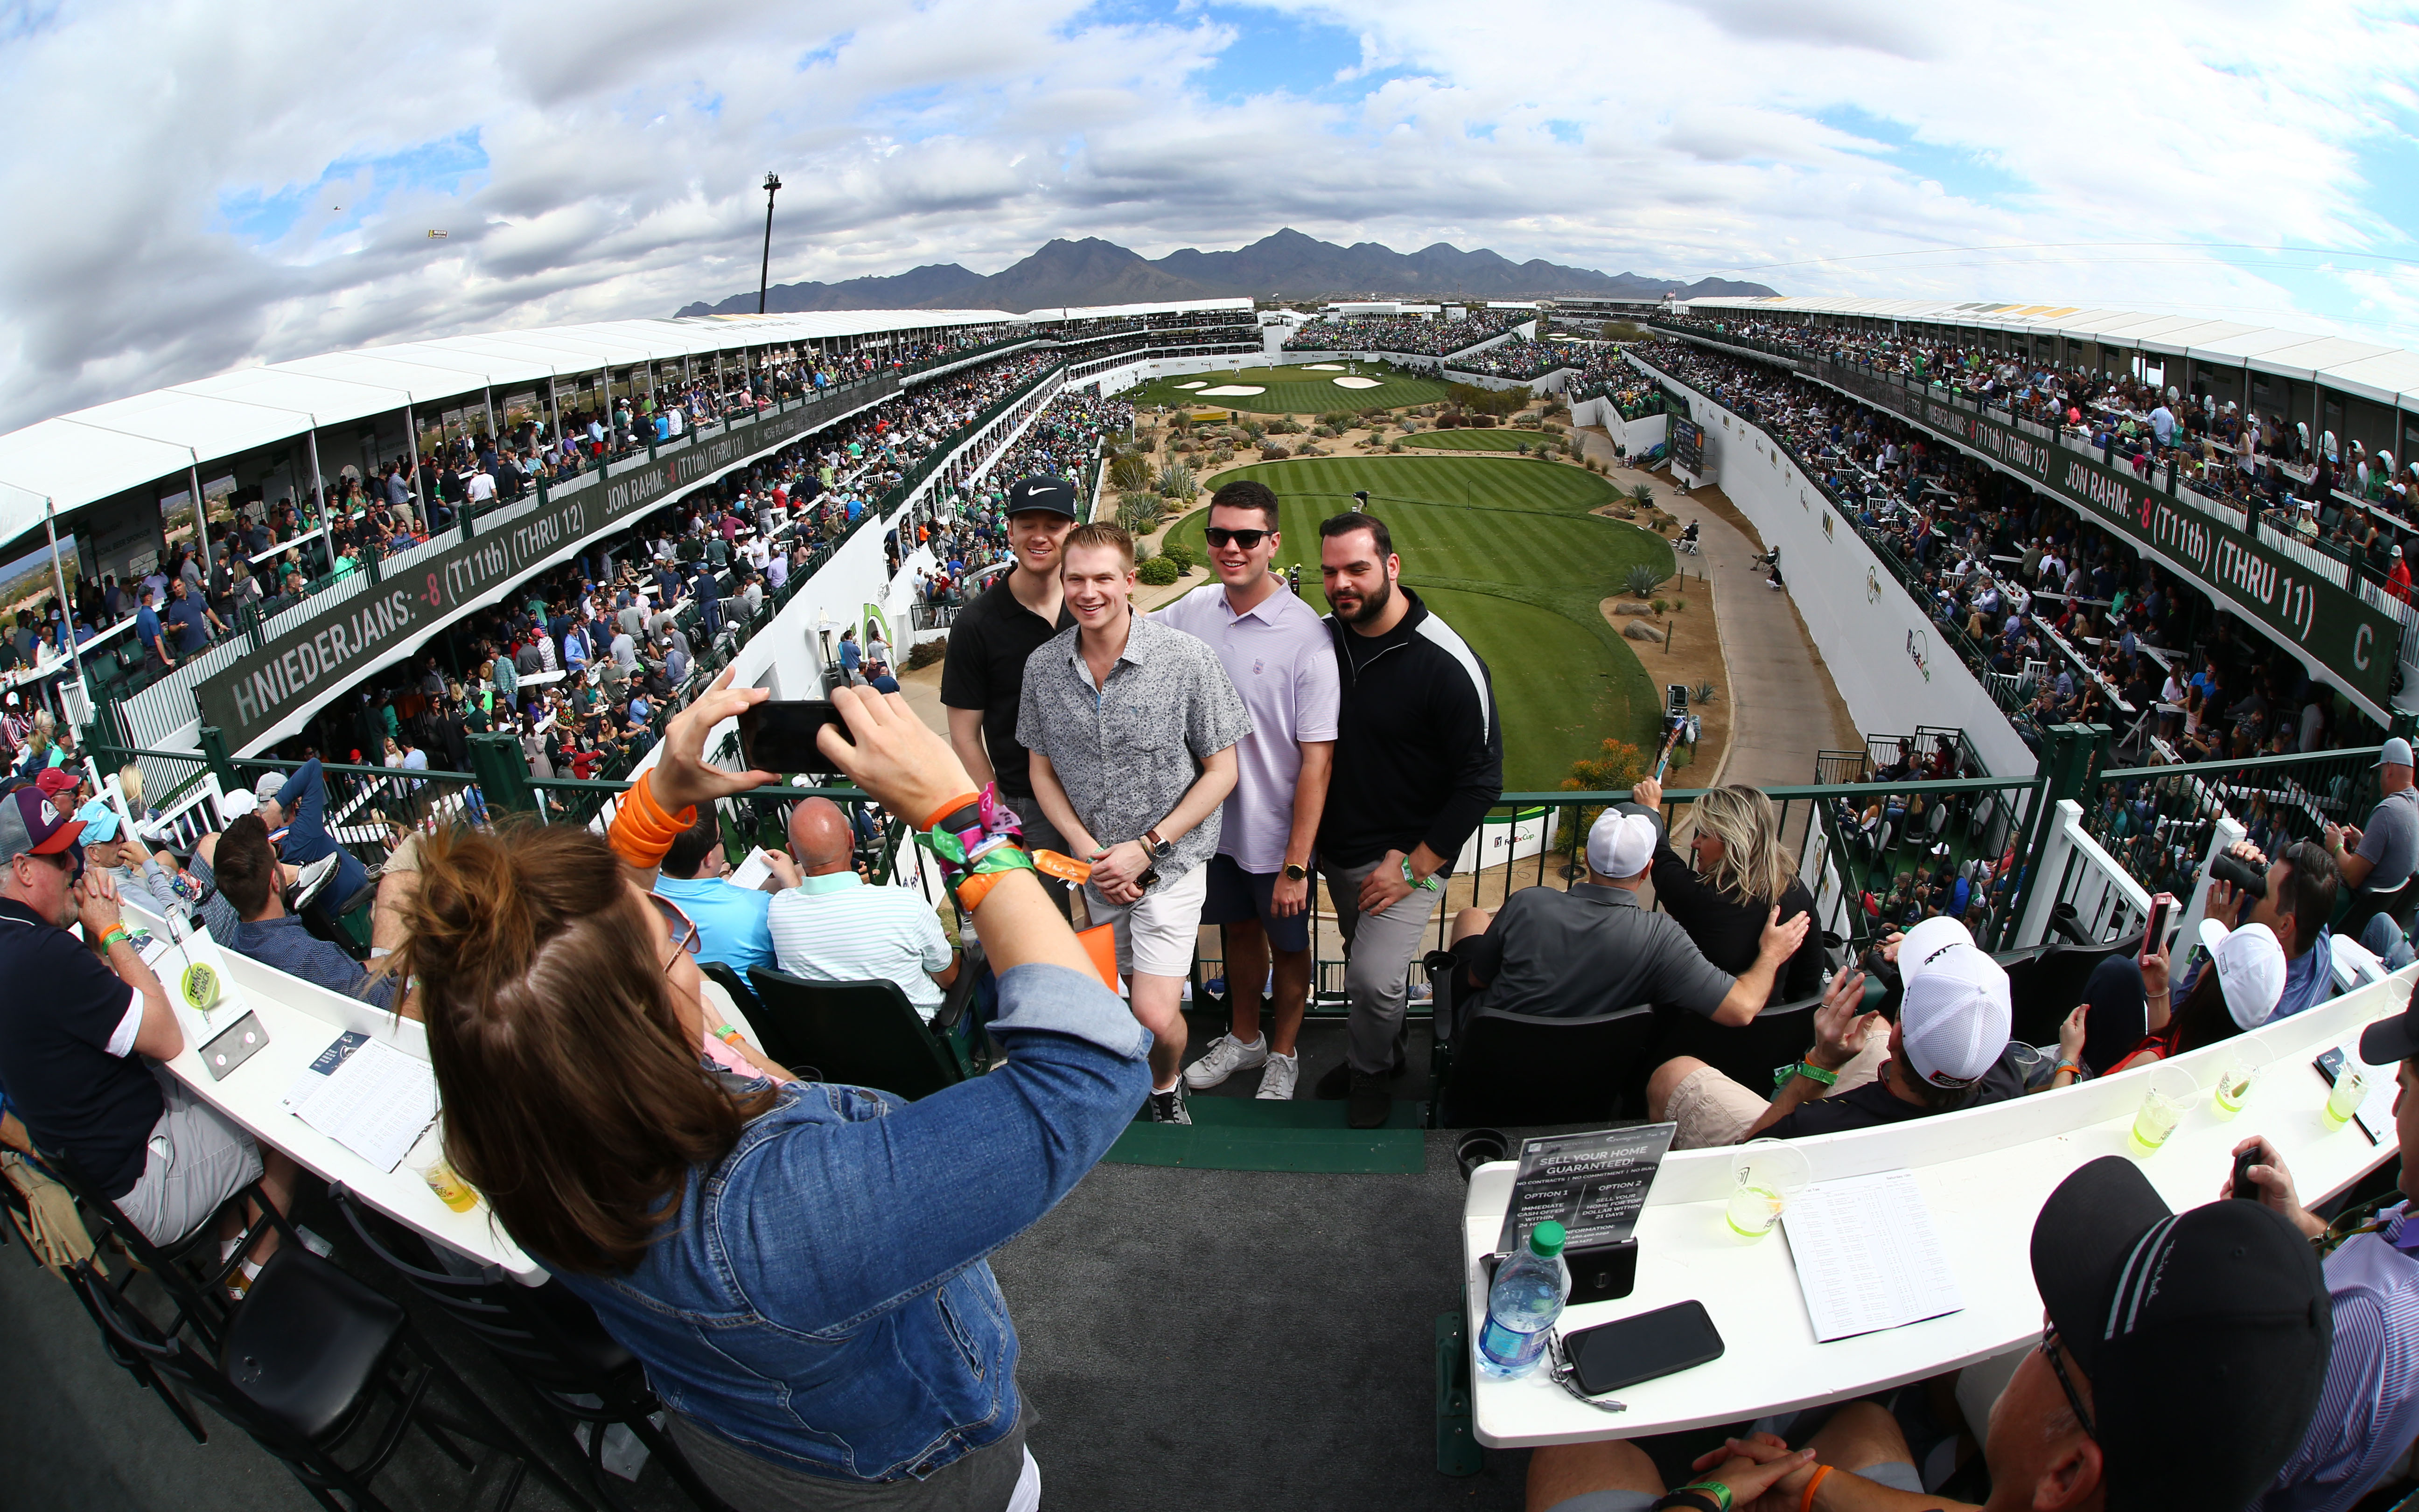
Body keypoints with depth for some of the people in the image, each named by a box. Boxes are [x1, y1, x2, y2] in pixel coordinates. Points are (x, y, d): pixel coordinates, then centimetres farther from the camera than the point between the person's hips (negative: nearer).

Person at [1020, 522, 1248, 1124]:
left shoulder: (1187, 660, -14)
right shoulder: (1043, 666, -4)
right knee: (1123, 992, 17)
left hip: (1170, 860, -3)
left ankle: (1167, 1088, 23)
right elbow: (1043, 770, 6)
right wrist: (1087, 849, -8)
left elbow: (1220, 770, -8)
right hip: (1094, 867, 4)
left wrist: (1146, 847, -14)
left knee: (1156, 1016, -9)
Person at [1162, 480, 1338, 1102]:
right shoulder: (1194, 609, -5)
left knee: (1287, 945, 17)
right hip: (1215, 820, 5)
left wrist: (1296, 866, -20)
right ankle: (1244, 1037, 49)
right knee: (1239, 930, 25)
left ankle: (1283, 1054, 42)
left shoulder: (1305, 635, -22)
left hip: (1276, 833, -4)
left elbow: (1317, 760, -21)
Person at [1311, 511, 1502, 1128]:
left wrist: (1414, 867, -15)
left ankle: (1369, 1071, 19)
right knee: (1365, 960, 19)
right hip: (1336, 846, 5)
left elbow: (1481, 781, -15)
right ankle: (1383, 1052, 45)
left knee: (1374, 978, -11)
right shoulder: (1322, 639, -3)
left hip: (1409, 853, -5)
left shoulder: (1447, 663, -20)